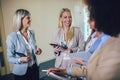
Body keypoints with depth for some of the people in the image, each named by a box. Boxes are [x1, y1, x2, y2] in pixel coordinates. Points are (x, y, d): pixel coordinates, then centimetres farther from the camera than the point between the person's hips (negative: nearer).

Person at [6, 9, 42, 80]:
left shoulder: (32, 33, -2)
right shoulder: (12, 37, -18)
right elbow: (10, 58, -12)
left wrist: (37, 51, -8)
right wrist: (21, 60, -28)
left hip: (34, 68, 5)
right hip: (21, 72, -5)